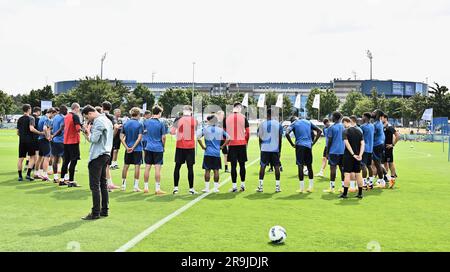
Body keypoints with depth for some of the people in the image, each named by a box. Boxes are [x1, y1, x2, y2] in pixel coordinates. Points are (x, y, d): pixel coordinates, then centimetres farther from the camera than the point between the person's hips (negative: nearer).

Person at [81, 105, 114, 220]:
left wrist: (88, 132, -2)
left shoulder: (98, 121, -14)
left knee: (95, 185, -6)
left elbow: (94, 139, -19)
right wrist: (88, 134, 8)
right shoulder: (106, 120, 17)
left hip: (97, 156, -10)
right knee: (103, 184, 13)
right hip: (106, 154, 10)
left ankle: (95, 213, -4)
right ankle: (104, 210, 18)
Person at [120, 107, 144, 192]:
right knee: (137, 166, 2)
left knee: (125, 166, 13)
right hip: (137, 149, -4)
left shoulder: (125, 124, 4)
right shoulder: (139, 124, -9)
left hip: (128, 149, 4)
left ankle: (123, 185, 20)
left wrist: (127, 147, -5)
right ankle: (136, 186, 3)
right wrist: (133, 147, -12)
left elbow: (121, 137, -1)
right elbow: (139, 138, -16)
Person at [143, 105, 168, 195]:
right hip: (158, 148, -4)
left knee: (147, 167, 8)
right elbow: (163, 138, -7)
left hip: (148, 148, 4)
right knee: (157, 168, -2)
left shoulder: (146, 122, 3)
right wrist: (163, 146, 8)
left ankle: (146, 188, 14)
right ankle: (157, 189, -2)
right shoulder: (161, 123, -9)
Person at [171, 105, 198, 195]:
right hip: (190, 147, 0)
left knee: (177, 166, 8)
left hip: (180, 146, 0)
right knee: (190, 167, 4)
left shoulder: (179, 120, -3)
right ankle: (191, 188, 6)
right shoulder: (194, 120, 1)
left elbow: (172, 131, -5)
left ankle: (175, 187, 8)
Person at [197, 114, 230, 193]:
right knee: (216, 170, 6)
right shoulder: (220, 130, 5)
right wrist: (222, 146, 10)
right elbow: (228, 138, 7)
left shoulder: (205, 129, -3)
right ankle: (216, 188, 9)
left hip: (208, 153, -2)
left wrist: (202, 146, -2)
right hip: (217, 153, 2)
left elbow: (198, 138, -11)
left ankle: (207, 188, 4)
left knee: (207, 170, 2)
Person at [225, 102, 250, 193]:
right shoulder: (243, 117, 0)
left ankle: (234, 186, 2)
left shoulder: (227, 118, 3)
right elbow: (247, 132, 0)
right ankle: (242, 185, 15)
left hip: (231, 144, 0)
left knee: (233, 166, 2)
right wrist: (246, 141, 14)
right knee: (242, 165, 10)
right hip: (242, 144, 0)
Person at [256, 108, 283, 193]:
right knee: (276, 167, 5)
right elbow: (280, 139, 3)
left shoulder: (262, 124, 0)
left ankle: (260, 186, 4)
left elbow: (260, 137, 4)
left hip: (265, 149, 0)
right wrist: (279, 150, 11)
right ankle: (277, 186, 5)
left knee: (262, 166, 5)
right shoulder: (278, 124, 1)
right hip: (275, 149, 0)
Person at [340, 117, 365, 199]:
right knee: (358, 174, 10)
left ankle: (345, 193, 0)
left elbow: (347, 143, -19)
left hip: (348, 155, -5)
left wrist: (353, 154, -18)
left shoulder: (346, 131, -8)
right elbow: (362, 144, 2)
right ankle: (360, 193, 14)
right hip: (357, 156, 5)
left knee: (347, 174, -2)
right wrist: (360, 155, -5)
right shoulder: (359, 131, 9)